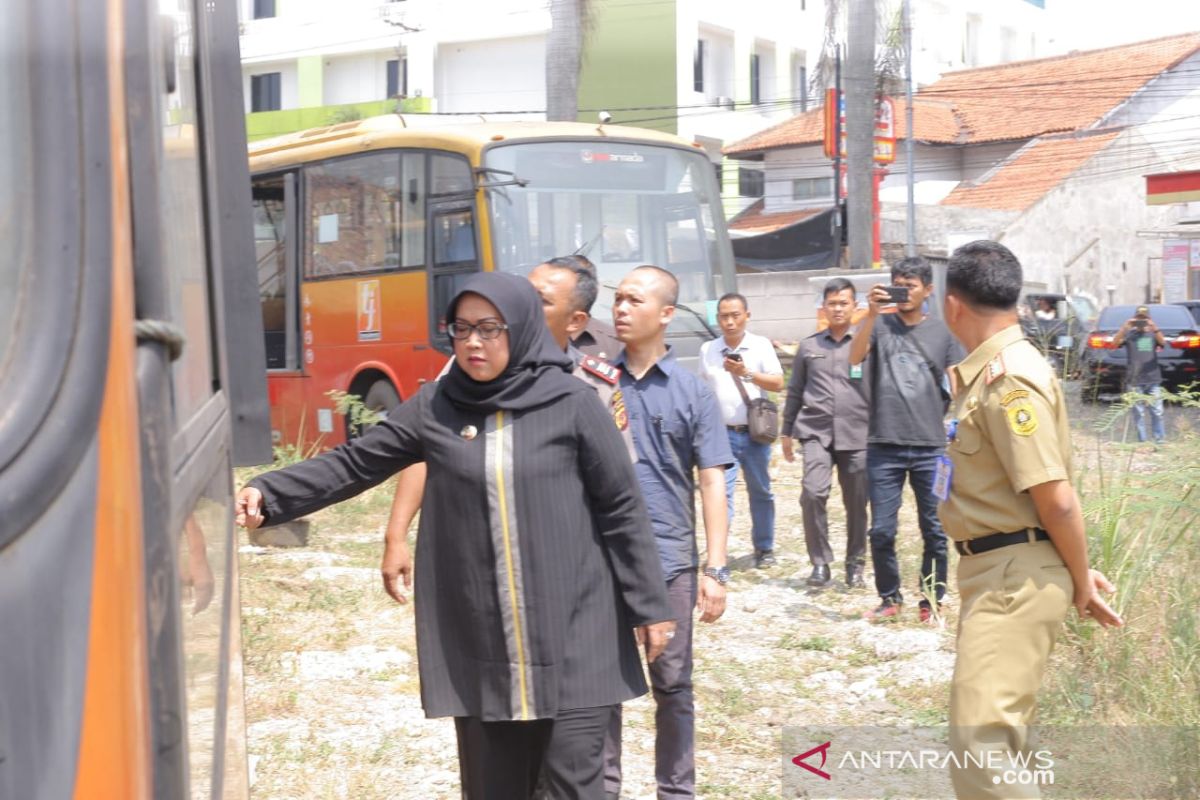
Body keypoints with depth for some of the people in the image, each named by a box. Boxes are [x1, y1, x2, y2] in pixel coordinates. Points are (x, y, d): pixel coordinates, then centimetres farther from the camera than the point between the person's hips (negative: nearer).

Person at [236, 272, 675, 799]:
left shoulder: (573, 405, -3)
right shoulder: (434, 409, 5)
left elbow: (622, 508, 0)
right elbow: (352, 465, 5)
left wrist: (649, 605, 0)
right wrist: (268, 493, -9)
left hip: (571, 627, -3)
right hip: (478, 635, 3)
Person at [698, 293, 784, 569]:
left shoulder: (761, 345, -1)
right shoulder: (708, 349, 6)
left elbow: (778, 383, -8)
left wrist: (747, 373, -22)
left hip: (755, 432, 0)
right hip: (721, 432, 1)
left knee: (760, 492, 10)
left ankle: (764, 548, 23)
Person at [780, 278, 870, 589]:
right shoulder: (809, 346, 12)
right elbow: (795, 392, 17)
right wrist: (787, 433, 17)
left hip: (857, 435, -1)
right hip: (816, 432, 1)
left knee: (856, 502, 4)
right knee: (813, 493, -16)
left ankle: (855, 563, 21)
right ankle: (820, 562, -5)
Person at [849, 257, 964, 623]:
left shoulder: (941, 333, 7)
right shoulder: (880, 325, 5)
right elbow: (855, 357, -13)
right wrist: (872, 315, -26)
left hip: (930, 448, 1)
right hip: (884, 446, 0)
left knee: (934, 531, 4)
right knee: (881, 530, 3)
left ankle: (931, 601, 17)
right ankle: (889, 597, 19)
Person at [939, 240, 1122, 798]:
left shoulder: (1008, 378, -20)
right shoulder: (990, 370, 12)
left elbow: (1056, 498, -21)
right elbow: (1047, 499, 18)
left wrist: (1081, 582, -9)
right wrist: (1078, 571, 19)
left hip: (1014, 578, -11)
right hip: (993, 571, 11)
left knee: (979, 744, -16)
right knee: (994, 731, 21)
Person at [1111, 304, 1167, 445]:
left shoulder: (1153, 334, 8)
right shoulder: (1129, 334, 5)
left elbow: (1162, 342, -12)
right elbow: (1115, 343, -11)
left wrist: (1155, 328, -30)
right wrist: (1125, 327, -25)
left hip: (1153, 379, 1)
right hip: (1134, 380, -1)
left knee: (1157, 411, -1)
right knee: (1138, 413, 1)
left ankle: (1160, 440, 5)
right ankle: (1142, 441, 5)